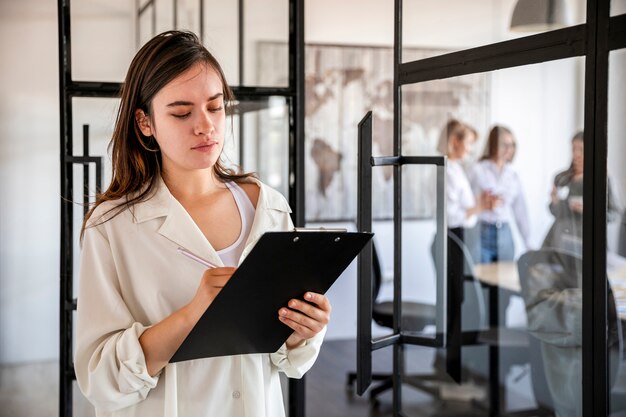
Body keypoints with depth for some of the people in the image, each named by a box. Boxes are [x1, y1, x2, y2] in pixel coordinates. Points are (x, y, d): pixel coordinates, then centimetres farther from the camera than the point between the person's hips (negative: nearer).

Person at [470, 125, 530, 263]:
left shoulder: (512, 174, 9)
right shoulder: (479, 170, -4)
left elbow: (520, 210, 11)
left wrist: (528, 242, 10)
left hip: (505, 234, 4)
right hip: (482, 233, -4)